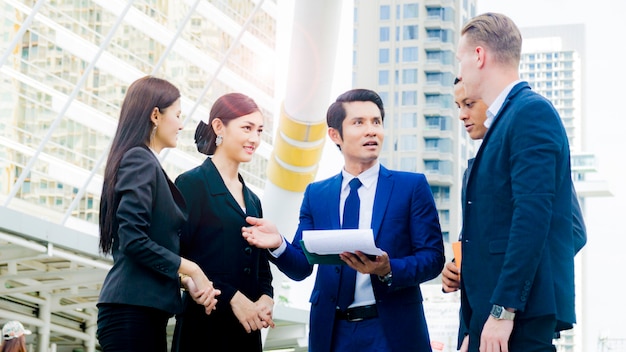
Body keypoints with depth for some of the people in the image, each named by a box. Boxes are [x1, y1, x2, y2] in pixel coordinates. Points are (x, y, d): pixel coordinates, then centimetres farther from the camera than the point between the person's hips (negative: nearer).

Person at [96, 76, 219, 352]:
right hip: (133, 310, -9)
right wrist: (191, 269, -9)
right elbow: (133, 239, -18)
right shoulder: (141, 161, -8)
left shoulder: (145, 162, 19)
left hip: (147, 310, 9)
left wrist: (187, 280, 6)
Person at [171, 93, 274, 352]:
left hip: (247, 329, 7)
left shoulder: (252, 200, 19)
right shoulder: (192, 184, -3)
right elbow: (180, 258, -11)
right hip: (205, 326, -7)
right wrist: (233, 298, -16)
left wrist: (265, 300, -3)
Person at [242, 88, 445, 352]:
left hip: (392, 331, -2)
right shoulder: (316, 194, 10)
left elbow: (432, 257, -4)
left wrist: (388, 270, -22)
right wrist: (279, 245, -15)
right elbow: (301, 267, 6)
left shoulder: (412, 186, 1)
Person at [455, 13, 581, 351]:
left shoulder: (532, 111, -8)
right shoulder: (503, 120, 19)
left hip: (520, 312, -9)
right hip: (492, 312, 9)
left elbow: (532, 218, -18)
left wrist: (503, 311, -21)